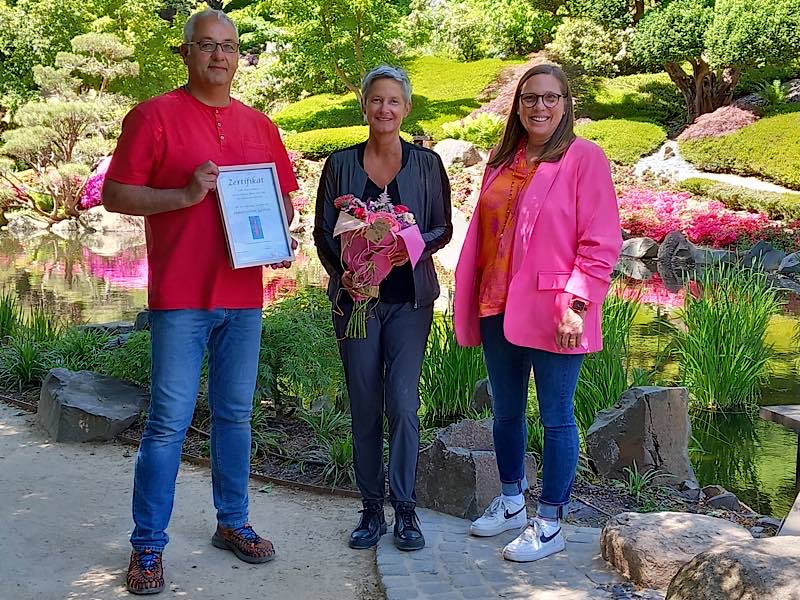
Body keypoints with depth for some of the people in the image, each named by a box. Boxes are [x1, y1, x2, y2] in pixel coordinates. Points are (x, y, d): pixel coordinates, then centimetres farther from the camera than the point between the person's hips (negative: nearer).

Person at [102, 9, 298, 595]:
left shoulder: (259, 125, 13)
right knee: (169, 422, -2)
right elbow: (116, 195, -6)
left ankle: (233, 523, 27)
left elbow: (284, 197, 21)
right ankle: (148, 546, 10)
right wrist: (186, 194, -19)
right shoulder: (154, 115, -2)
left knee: (235, 415, 13)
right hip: (181, 297, -5)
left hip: (243, 295, 5)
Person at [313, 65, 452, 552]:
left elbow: (443, 229, 5)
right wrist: (343, 272, -12)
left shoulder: (427, 164, 4)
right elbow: (323, 232, 6)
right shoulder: (341, 164, 6)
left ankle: (406, 509, 7)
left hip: (409, 297, -1)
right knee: (365, 406, 4)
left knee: (403, 402, -6)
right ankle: (372, 508, 16)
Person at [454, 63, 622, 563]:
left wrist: (575, 305, -17)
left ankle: (549, 525, 16)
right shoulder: (503, 161, 12)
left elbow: (602, 243, -11)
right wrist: (473, 300, 11)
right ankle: (511, 504, 35)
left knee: (556, 418, 3)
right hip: (500, 309, 7)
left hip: (552, 313, -6)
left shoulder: (584, 158, -7)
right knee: (506, 412, 17)